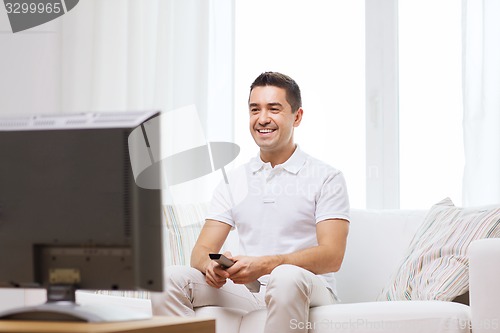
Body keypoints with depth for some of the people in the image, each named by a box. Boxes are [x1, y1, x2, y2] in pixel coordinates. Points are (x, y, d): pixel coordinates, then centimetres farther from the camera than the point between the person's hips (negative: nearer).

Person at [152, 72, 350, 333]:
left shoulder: (326, 178, 3)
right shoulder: (233, 182, 17)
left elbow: (331, 257, -10)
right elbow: (202, 250, 10)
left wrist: (265, 265, -25)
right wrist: (210, 265, -17)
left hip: (309, 292, -4)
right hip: (247, 293, 4)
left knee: (286, 276, -39)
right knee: (169, 278, -18)